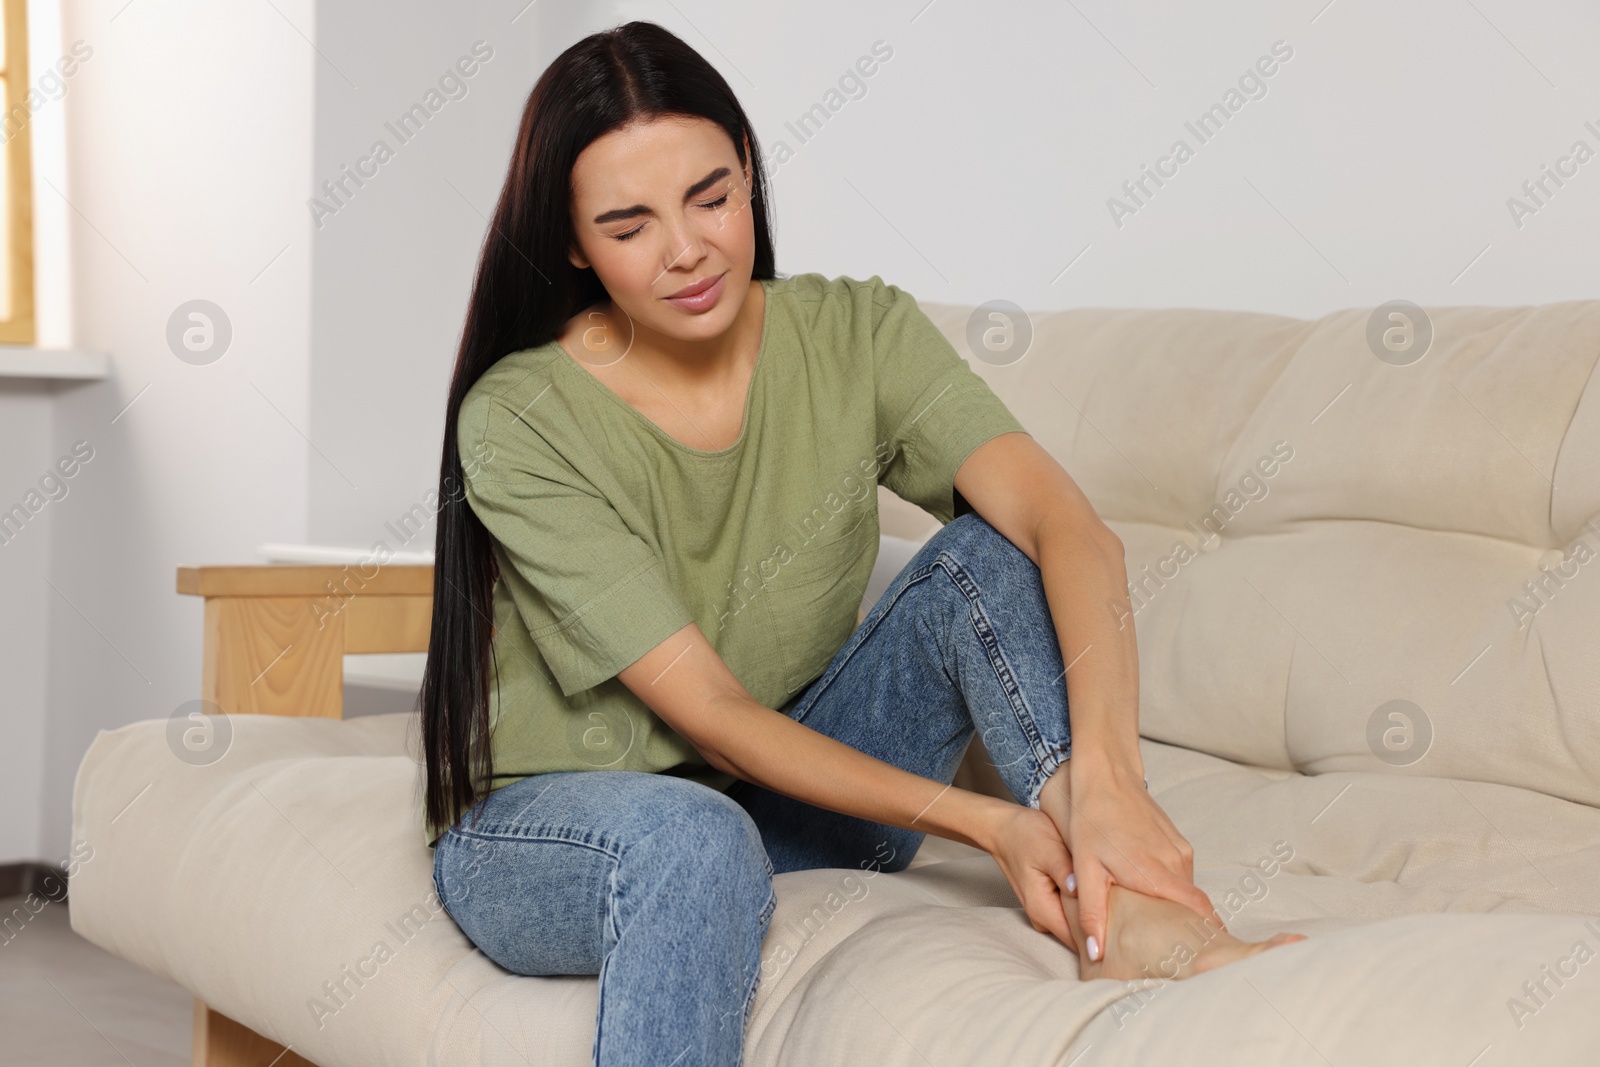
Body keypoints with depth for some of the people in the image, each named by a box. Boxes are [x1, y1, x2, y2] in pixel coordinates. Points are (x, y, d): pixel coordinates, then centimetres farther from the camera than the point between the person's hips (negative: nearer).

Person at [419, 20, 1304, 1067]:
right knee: (696, 839, -41)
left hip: (790, 804, 4)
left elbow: (1073, 529, -24)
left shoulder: (855, 336, -9)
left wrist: (1104, 771, -42)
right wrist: (985, 822, -31)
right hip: (544, 827, -4)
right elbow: (710, 715, -23)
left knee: (992, 557, -19)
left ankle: (1135, 916, -36)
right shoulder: (518, 422, -19)